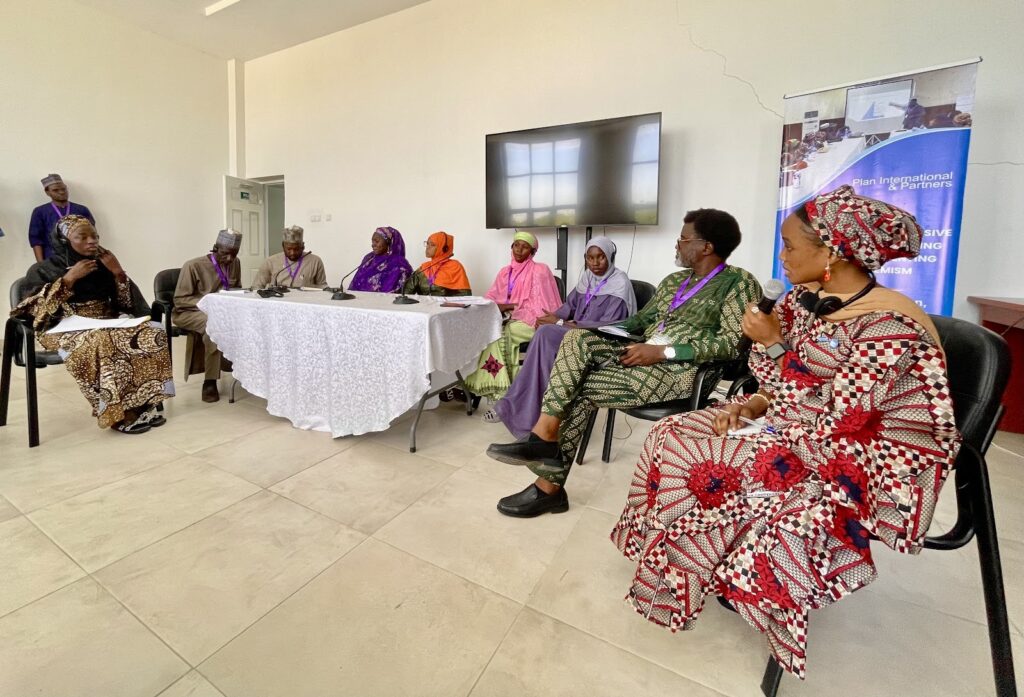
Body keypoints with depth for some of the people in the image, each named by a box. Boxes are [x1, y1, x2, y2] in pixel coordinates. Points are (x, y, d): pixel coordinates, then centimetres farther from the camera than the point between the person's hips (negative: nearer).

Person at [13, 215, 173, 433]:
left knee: (152, 334, -25)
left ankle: (141, 404, -22)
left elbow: (125, 304, 7)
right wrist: (70, 278, -13)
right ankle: (118, 413, -29)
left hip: (107, 324, 4)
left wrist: (118, 273, -6)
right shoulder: (43, 270, 4)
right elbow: (38, 308, -9)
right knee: (102, 342, -38)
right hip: (66, 331, -4)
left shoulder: (102, 265, 13)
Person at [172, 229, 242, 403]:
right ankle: (210, 382, -31)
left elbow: (237, 289, 16)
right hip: (190, 312, -5)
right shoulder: (193, 265, -16)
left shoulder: (235, 264, 1)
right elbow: (179, 300, -14)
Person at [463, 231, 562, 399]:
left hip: (532, 321, -5)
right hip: (509, 319, 5)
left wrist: (508, 306, -17)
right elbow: (491, 297, 12)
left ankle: (499, 387, -21)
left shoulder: (540, 270, -2)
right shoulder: (505, 271, 17)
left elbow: (539, 305, -10)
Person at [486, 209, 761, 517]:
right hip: (643, 356, 7)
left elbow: (733, 343, -13)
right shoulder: (674, 280, 22)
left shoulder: (739, 282, -1)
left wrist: (663, 352, -20)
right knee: (577, 338, -18)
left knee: (578, 390, -20)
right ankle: (544, 436, -22)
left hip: (680, 369, -7)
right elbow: (642, 319, 23)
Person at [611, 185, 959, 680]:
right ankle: (670, 555, 13)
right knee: (670, 432, -4)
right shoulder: (806, 300, 1)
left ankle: (680, 577, 10)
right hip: (787, 425, 8)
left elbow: (828, 423, -25)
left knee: (690, 456, -17)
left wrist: (770, 346, -23)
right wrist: (750, 405, -8)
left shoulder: (890, 327, -23)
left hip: (845, 465, -8)